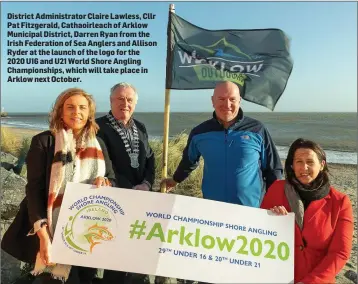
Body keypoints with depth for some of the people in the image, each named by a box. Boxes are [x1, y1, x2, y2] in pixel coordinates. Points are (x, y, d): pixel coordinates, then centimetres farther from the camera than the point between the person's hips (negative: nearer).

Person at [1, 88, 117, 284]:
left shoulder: (98, 144, 6)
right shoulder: (43, 141, -6)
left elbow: (113, 181, 9)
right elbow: (34, 189, -9)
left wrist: (105, 181, -16)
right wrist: (43, 235, -18)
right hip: (56, 231, -3)